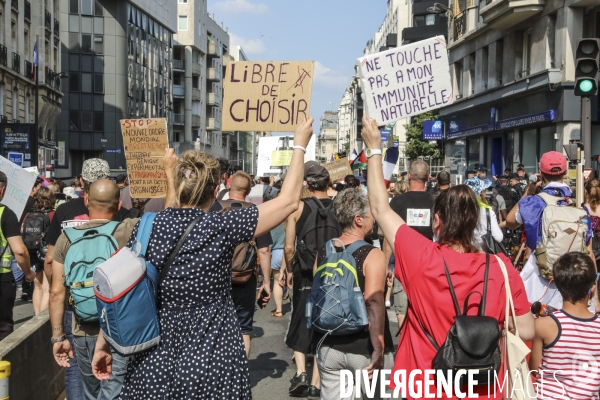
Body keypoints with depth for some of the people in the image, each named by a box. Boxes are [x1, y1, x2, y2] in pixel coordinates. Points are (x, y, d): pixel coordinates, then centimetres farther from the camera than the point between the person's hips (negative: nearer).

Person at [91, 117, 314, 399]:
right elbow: (289, 200, -5)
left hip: (153, 367, 2)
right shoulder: (222, 228, -13)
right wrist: (300, 145, 7)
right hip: (214, 368, -2)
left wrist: (102, 345, 17)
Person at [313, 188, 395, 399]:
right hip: (364, 348, -5)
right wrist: (378, 349, -25)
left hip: (329, 346, 5)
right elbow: (374, 303, -26)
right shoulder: (372, 255, -15)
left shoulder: (322, 253, 2)